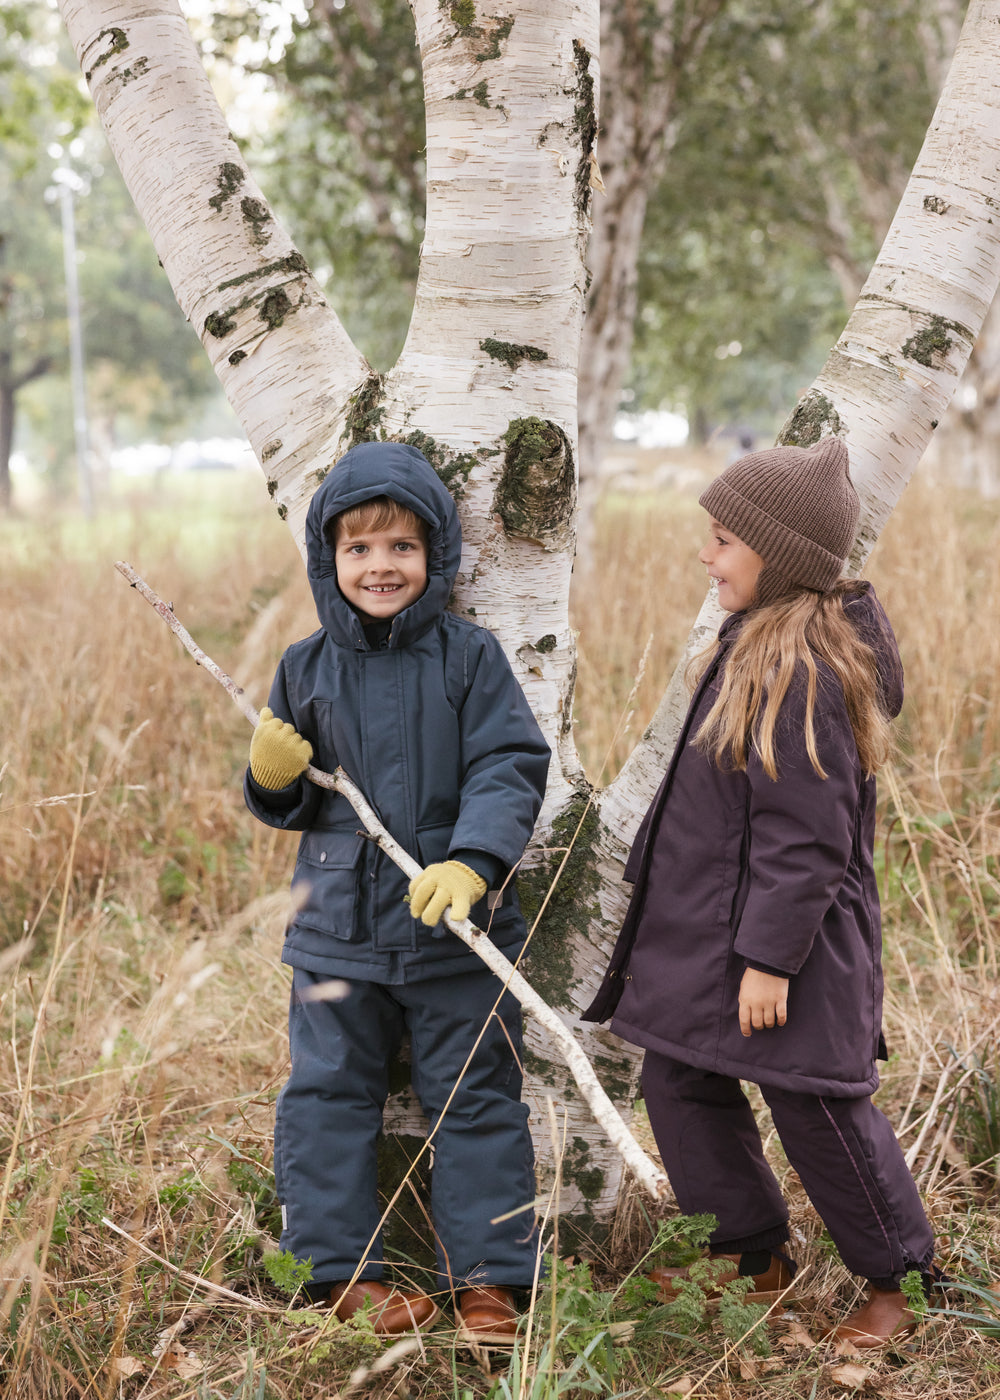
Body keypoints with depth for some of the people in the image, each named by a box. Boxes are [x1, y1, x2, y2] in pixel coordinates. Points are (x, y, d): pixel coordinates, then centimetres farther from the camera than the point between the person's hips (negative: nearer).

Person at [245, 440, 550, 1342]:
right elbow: (293, 806, 12)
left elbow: (512, 767, -12)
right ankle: (344, 1268, 23)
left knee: (475, 1097, 7)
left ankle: (487, 1275, 19)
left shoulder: (469, 657, -5)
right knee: (328, 1093, 8)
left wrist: (473, 862, -26)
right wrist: (272, 779, -11)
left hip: (459, 926, -2)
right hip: (339, 926, 2)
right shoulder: (307, 669, 4)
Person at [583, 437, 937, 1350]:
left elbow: (804, 835, -23)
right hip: (708, 929, 10)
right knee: (681, 1085, 16)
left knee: (818, 1112, 2)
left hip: (786, 939, -10)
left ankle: (897, 1282, 23)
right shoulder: (759, 642, 8)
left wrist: (770, 956, -21)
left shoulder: (804, 669, -23)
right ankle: (753, 1256, 32)